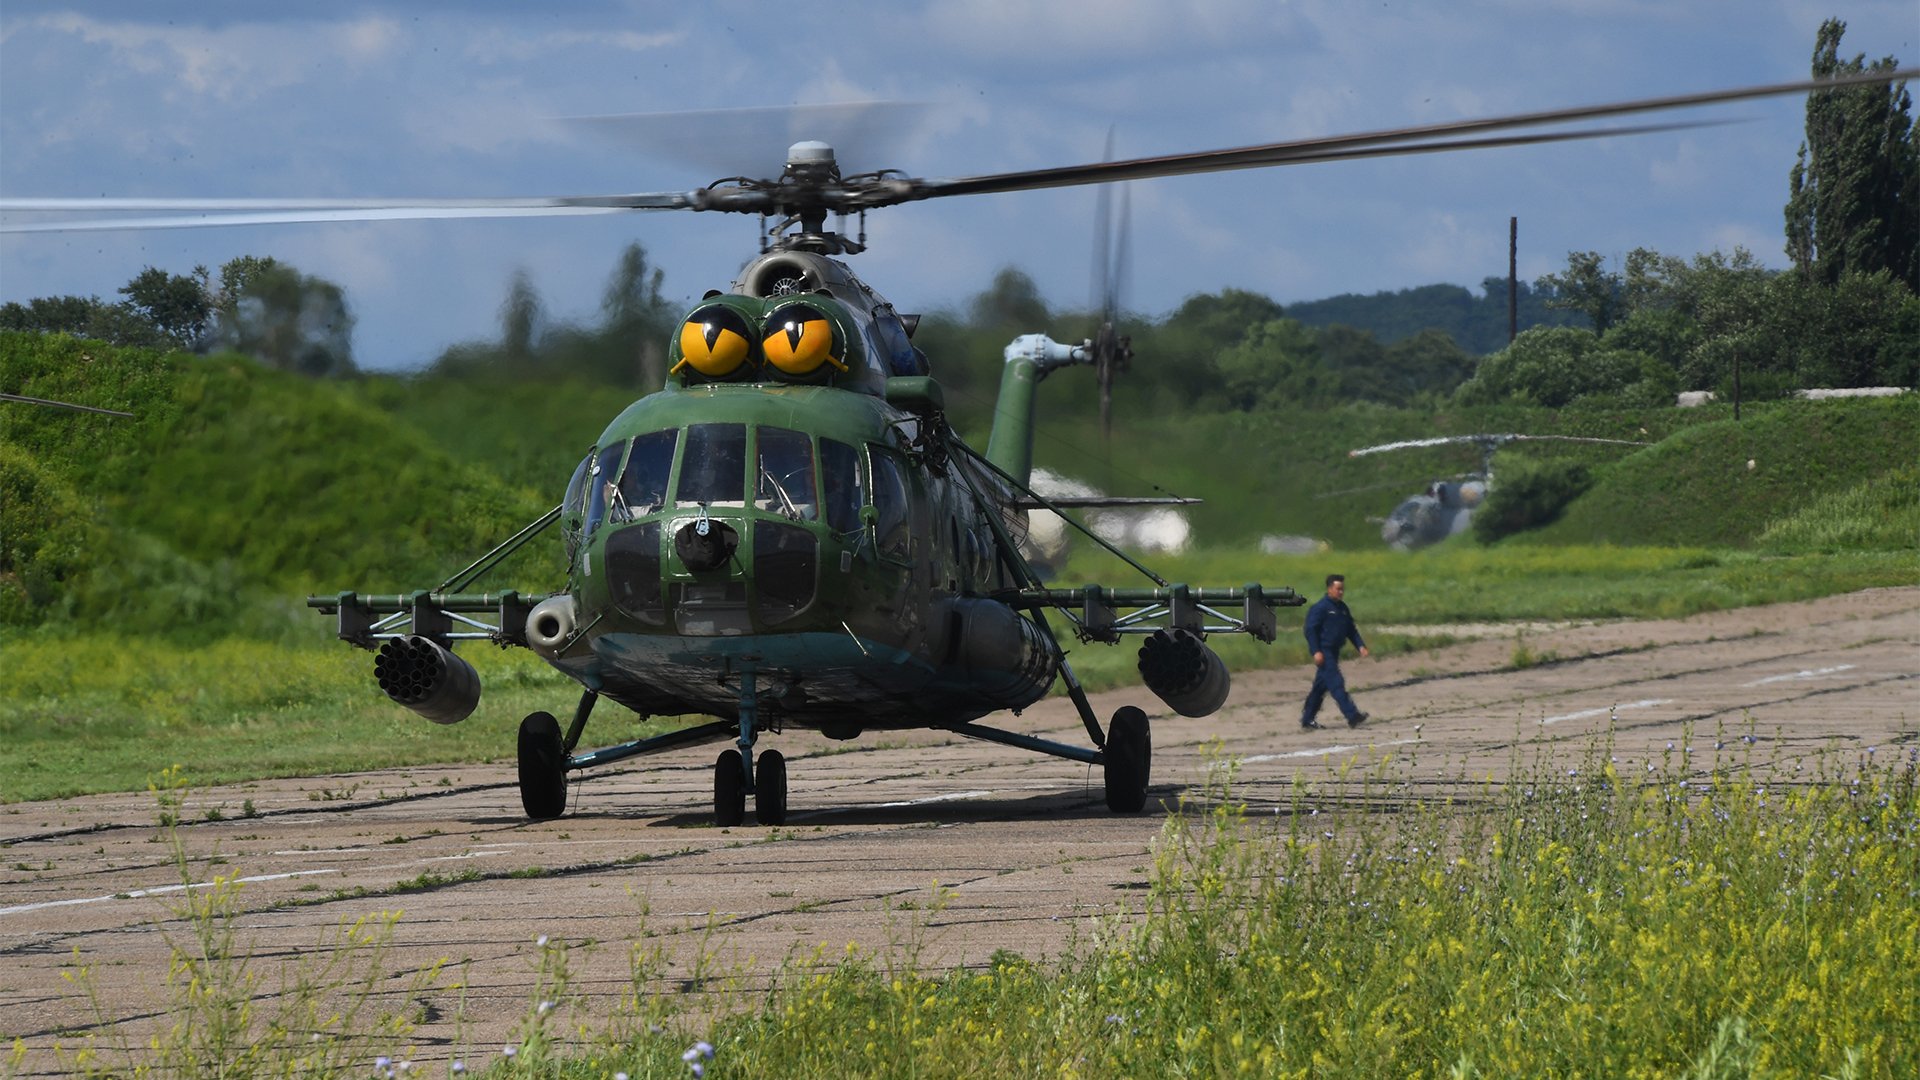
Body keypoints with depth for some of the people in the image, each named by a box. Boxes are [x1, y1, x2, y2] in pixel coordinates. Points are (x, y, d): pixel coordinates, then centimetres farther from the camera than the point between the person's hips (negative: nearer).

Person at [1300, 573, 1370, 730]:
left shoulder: (1342, 608, 14)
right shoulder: (1320, 608, -10)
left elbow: (1351, 630, 19)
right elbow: (1311, 630, -13)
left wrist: (1360, 646, 6)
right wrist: (1316, 651, -20)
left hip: (1334, 652, 9)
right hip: (1323, 652, -9)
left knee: (1321, 686, 12)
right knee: (1336, 683, -15)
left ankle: (1307, 720, 20)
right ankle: (1352, 716, -23)